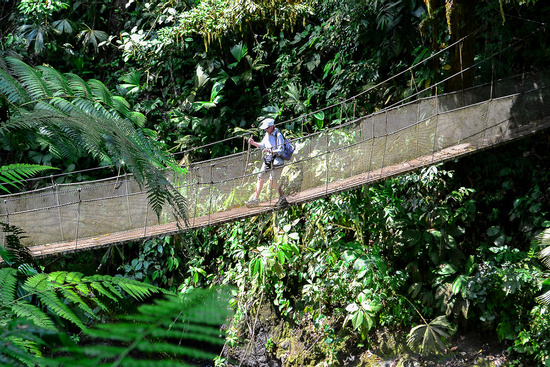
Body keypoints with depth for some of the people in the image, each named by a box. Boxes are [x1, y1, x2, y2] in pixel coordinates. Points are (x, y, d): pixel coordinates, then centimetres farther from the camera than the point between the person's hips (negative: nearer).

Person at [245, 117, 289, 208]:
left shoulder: (278, 136, -15)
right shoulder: (267, 134, 9)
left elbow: (281, 150, -18)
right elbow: (262, 145, 20)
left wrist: (270, 151, -30)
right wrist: (253, 143, 4)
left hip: (276, 161, -8)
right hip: (268, 160, 8)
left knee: (273, 181, -8)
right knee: (260, 178, 7)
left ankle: (282, 199, 4)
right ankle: (255, 199, 12)